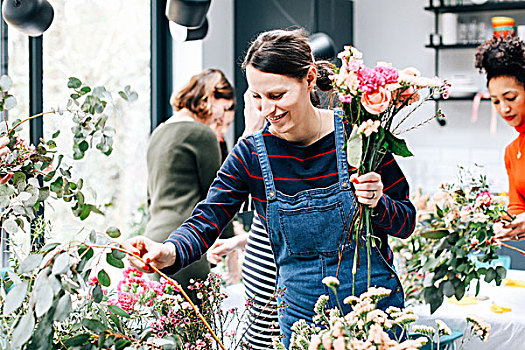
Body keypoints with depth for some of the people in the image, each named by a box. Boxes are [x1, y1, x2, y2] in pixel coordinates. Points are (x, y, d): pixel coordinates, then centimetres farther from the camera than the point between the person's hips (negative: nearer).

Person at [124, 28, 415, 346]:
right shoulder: (251, 154, -6)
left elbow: (406, 222, -3)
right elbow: (206, 222, -13)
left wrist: (376, 204, -25)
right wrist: (170, 252, -34)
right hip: (301, 317, 2)